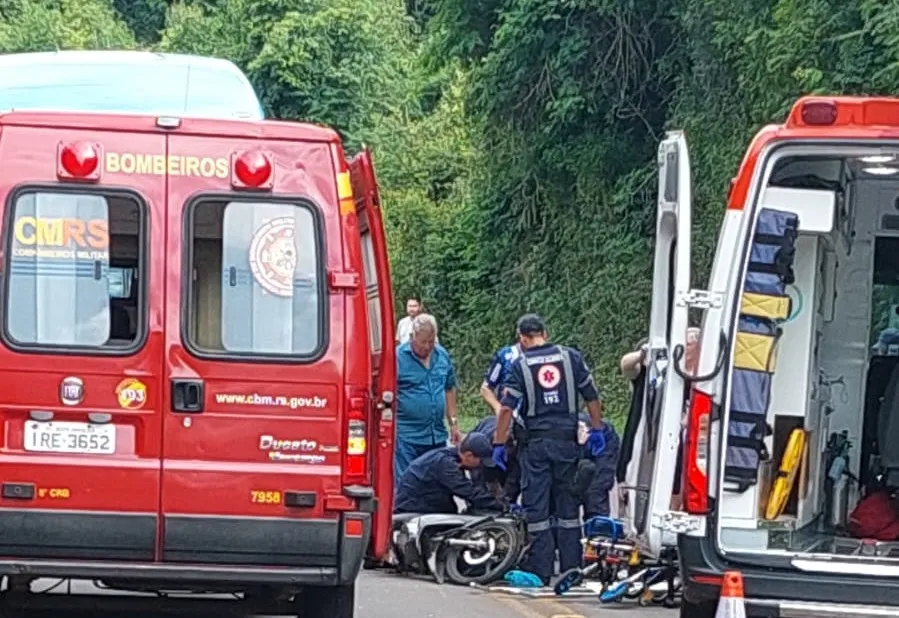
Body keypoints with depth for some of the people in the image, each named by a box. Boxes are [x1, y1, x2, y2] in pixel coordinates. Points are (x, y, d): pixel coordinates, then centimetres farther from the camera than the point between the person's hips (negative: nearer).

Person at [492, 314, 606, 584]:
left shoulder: (520, 366, -5)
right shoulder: (571, 357, 3)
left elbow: (507, 408, -10)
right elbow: (592, 397, 7)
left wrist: (499, 444, -3)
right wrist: (596, 430, 18)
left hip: (535, 443, -3)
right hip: (567, 441, 3)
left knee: (536, 508, 2)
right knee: (567, 506, 11)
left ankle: (540, 571, 0)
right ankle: (571, 569, 13)